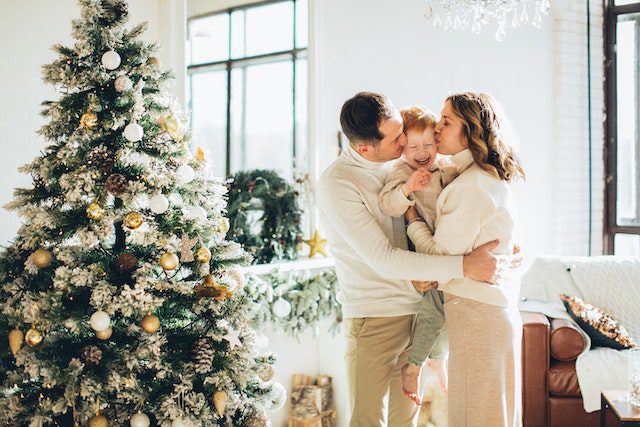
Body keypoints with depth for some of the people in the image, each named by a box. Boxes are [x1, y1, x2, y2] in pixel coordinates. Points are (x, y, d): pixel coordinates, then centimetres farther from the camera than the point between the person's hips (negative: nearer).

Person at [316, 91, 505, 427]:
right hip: (374, 319, -7)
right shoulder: (336, 185, -16)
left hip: (417, 310, 7)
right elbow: (384, 260, -21)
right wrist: (463, 266, -23)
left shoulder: (397, 164, 6)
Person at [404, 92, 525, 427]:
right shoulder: (491, 179, 11)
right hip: (498, 309, 10)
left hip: (475, 314, -10)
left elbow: (441, 258, -17)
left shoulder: (470, 187, -19)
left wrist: (410, 215, -6)